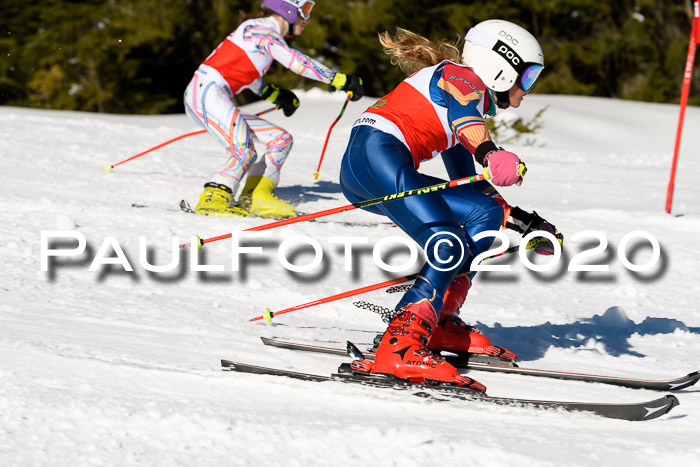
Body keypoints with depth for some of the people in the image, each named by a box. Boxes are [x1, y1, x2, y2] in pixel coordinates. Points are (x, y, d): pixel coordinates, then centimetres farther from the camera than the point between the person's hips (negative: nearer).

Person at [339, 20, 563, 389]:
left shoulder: (475, 101, 33)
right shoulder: (463, 79, 5)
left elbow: (468, 185, 37)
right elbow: (464, 117, -21)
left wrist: (524, 222, 31)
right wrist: (489, 152, -41)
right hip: (376, 152, -10)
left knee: (484, 213, 13)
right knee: (449, 249, -21)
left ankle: (439, 325, 7)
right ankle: (399, 350, -34)